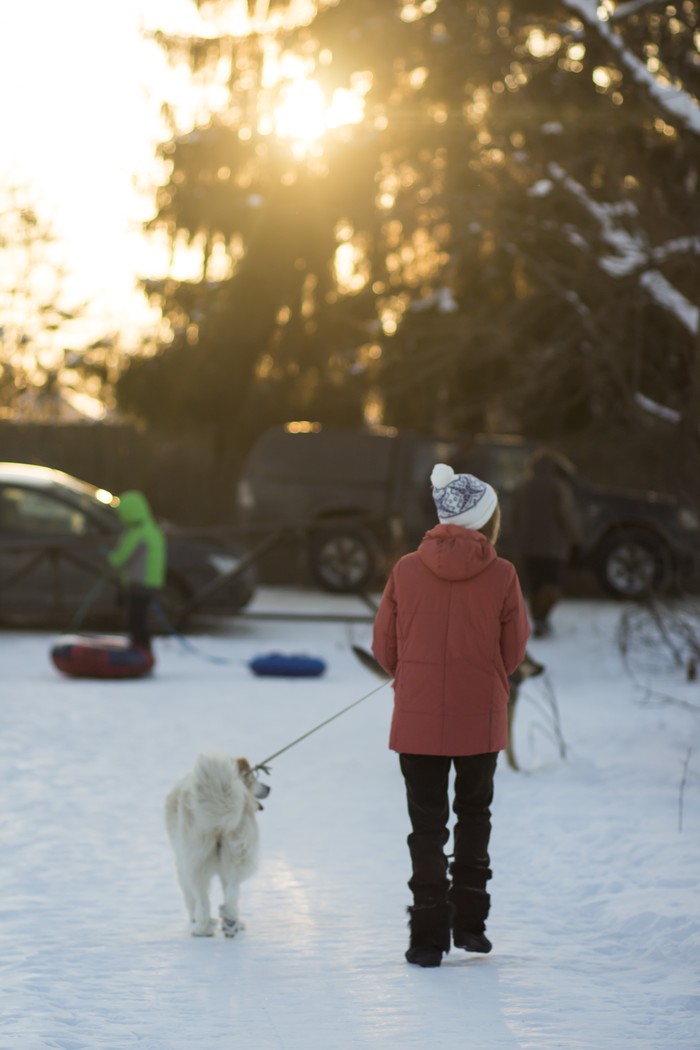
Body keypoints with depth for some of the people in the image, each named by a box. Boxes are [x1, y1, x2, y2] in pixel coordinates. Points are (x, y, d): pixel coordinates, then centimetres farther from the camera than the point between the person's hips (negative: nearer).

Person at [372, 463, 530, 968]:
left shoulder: (407, 570, -5)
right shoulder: (501, 575, -9)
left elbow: (385, 647, 1)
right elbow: (514, 652, 0)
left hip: (417, 718, 0)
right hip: (481, 718, 0)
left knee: (427, 825, 7)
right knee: (474, 815, 19)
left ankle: (429, 935, 3)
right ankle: (469, 921, 20)